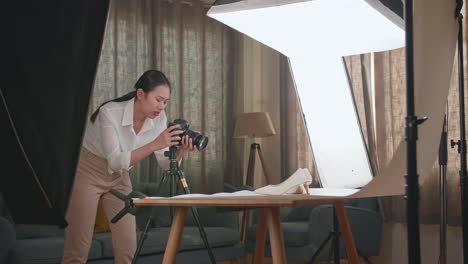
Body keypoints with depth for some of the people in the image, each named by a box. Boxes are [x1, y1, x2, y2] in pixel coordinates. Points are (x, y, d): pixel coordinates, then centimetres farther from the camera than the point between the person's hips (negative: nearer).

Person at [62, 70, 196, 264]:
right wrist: (154, 145, -44)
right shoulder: (110, 112, -30)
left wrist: (181, 151, -31)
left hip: (118, 178, 5)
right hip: (86, 173, -5)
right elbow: (116, 161, -35)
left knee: (127, 246, -3)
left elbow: (165, 164, -10)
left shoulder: (158, 118, -14)